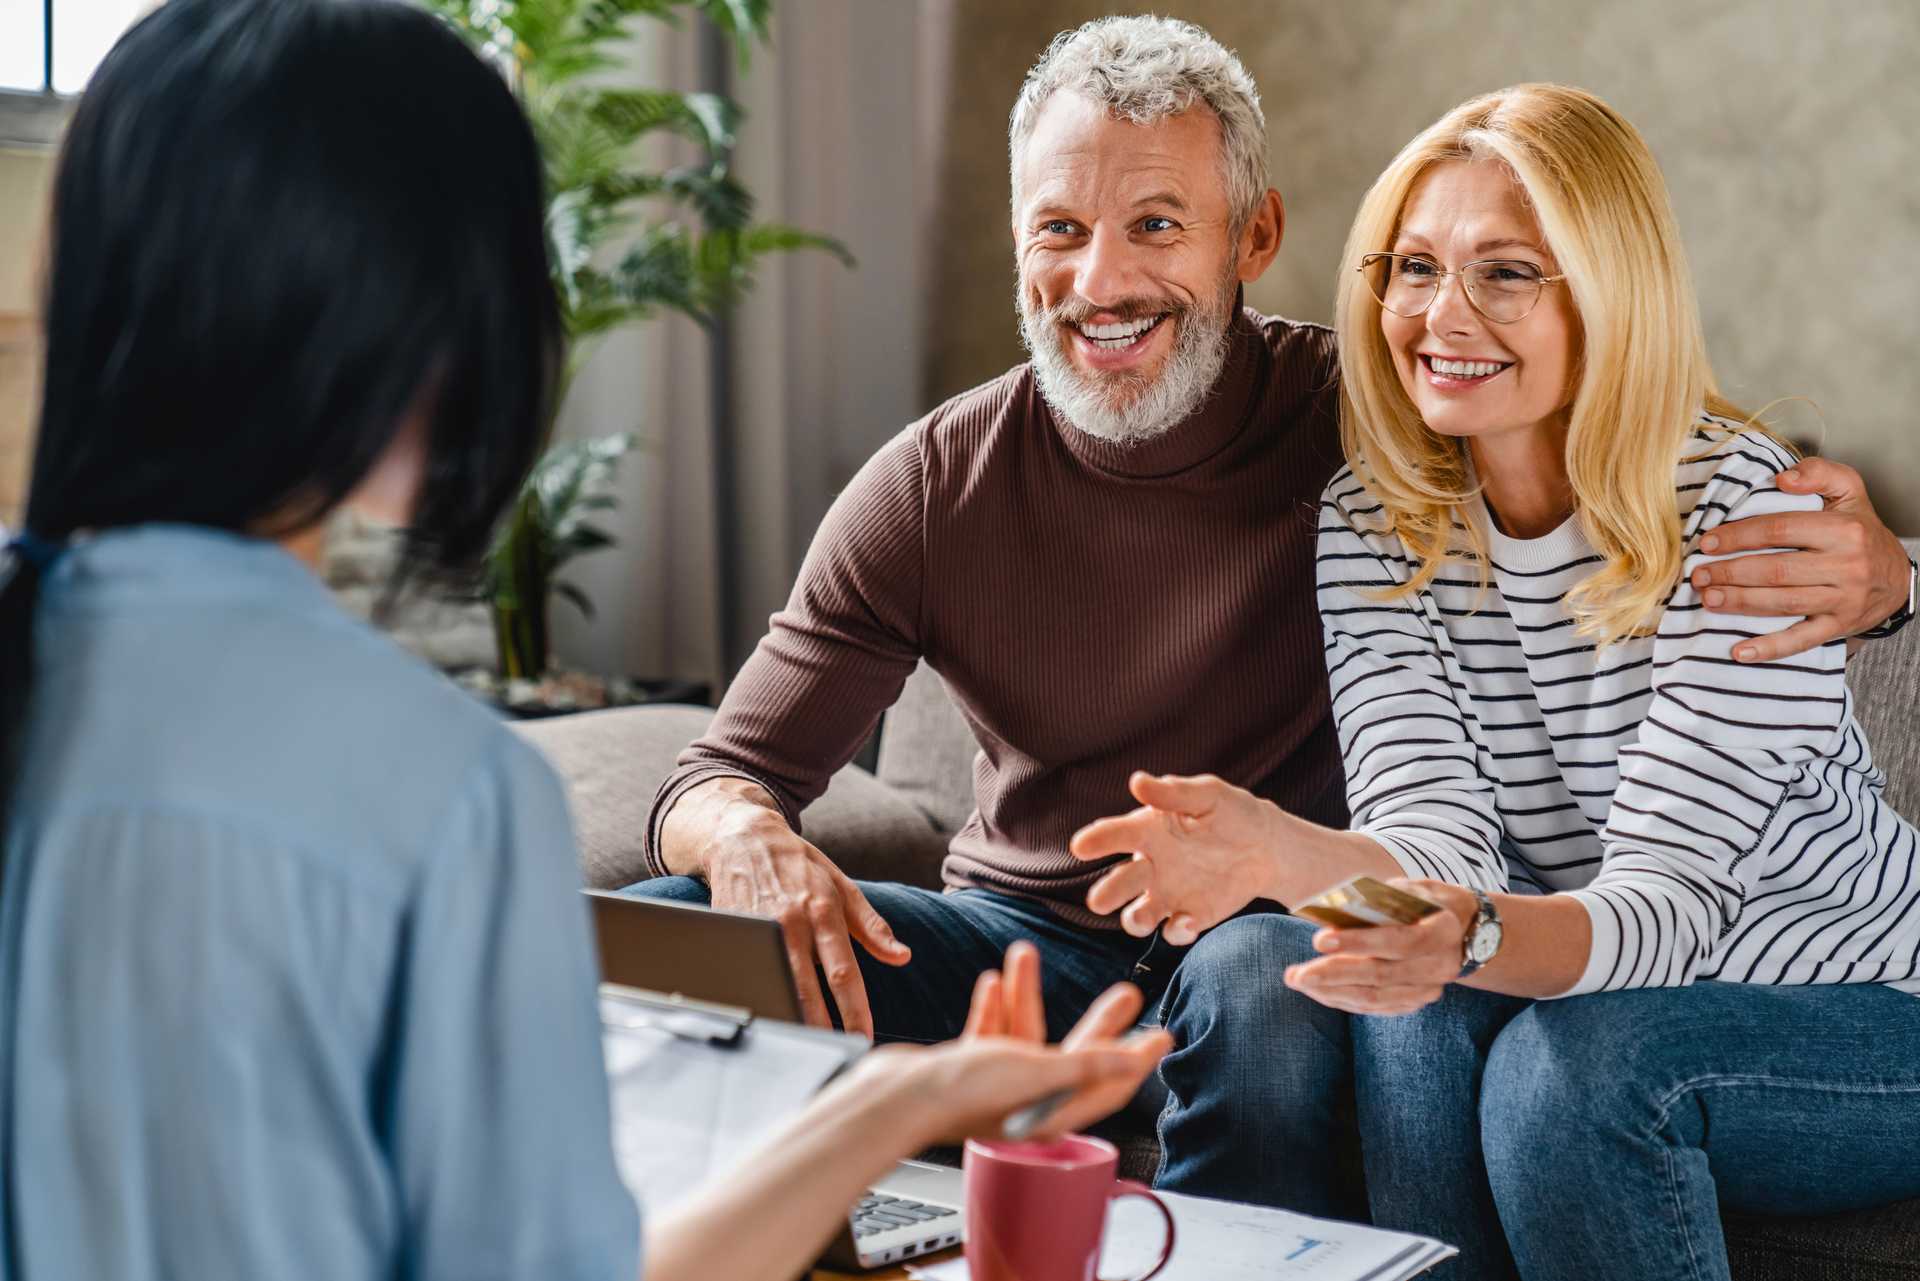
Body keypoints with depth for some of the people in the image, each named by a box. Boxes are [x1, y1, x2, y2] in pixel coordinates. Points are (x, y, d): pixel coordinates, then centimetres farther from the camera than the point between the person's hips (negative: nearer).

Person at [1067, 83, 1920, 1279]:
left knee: (1566, 1058, -30)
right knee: (1414, 1011, -27)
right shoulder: (1371, 526, -5)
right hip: (1588, 993, 3)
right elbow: (1433, 840, -17)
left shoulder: (1744, 509, -20)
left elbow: (1666, 896, -26)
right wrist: (1282, 852, -41)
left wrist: (1471, 936, -49)